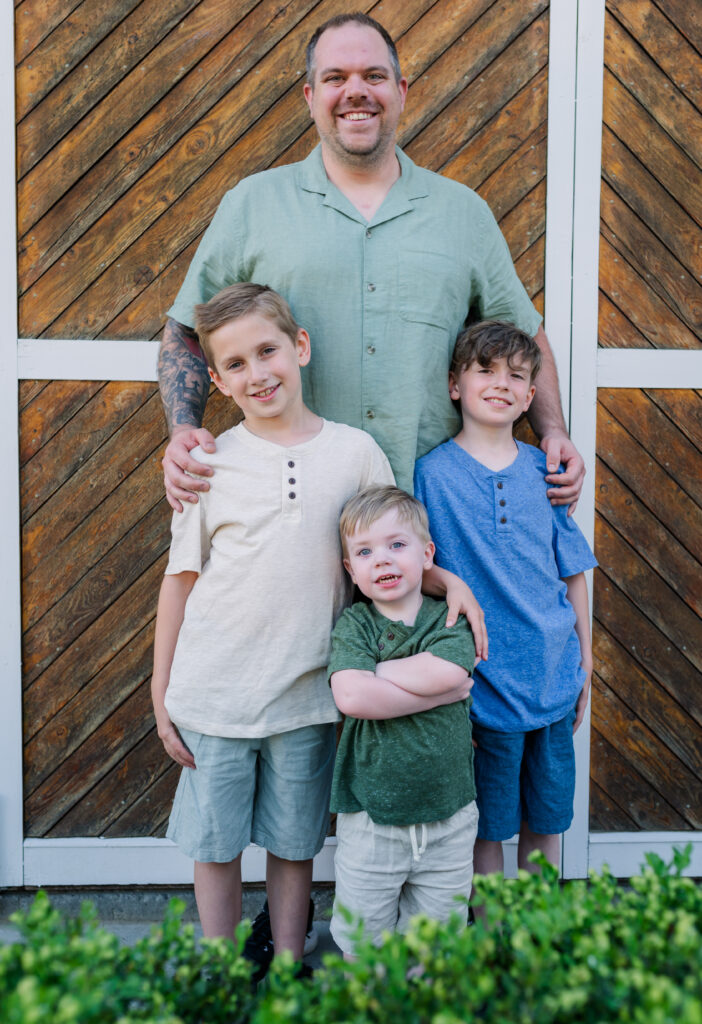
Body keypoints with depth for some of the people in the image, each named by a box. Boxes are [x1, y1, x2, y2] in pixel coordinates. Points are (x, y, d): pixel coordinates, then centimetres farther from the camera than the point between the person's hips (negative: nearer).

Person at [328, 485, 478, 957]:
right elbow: (352, 698, -23)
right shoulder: (353, 625, -5)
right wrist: (442, 693, -20)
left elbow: (444, 672, -24)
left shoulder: (450, 619, -2)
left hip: (448, 820, 1)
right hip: (370, 819, -1)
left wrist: (376, 672, -14)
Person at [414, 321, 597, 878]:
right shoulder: (432, 473, -7)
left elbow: (572, 569, 8)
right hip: (484, 681, -3)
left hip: (553, 676, 3)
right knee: (488, 823, 10)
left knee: (547, 818, 17)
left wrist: (585, 662, 9)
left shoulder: (544, 470, 3)